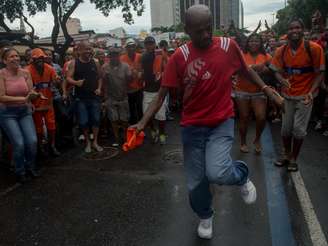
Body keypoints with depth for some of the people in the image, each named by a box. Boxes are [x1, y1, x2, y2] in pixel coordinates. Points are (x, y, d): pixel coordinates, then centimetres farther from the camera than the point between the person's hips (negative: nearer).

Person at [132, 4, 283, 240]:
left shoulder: (229, 45, -5)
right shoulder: (179, 57, -10)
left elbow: (247, 70, 13)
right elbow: (161, 94, -9)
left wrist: (266, 88, 9)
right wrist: (143, 122, -18)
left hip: (222, 123, 0)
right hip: (192, 127, 1)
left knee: (217, 173, -23)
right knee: (195, 183, 9)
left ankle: (242, 174, 14)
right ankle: (205, 217, 41)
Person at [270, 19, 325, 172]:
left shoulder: (314, 48, -14)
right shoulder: (281, 51, -3)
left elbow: (320, 73, -10)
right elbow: (277, 71, 1)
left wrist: (311, 92, -23)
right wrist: (282, 80, -23)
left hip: (305, 95, -3)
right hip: (287, 94, 3)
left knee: (299, 129, -2)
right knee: (286, 128, 9)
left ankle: (293, 159, 18)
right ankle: (286, 155, 30)